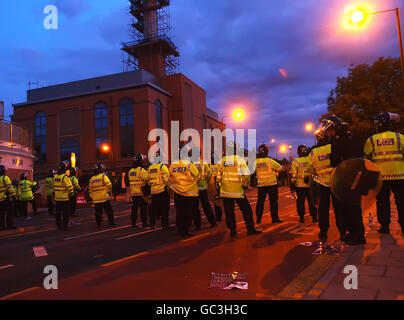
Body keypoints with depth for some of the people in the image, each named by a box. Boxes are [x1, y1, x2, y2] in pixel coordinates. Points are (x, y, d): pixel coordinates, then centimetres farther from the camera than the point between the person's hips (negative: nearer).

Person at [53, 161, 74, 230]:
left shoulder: (55, 176, 6)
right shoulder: (65, 177, -17)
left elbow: (54, 186, 14)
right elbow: (70, 187, -14)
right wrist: (71, 193, 0)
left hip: (57, 198, 7)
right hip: (65, 198, -7)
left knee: (58, 212, 11)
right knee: (66, 213, 2)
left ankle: (59, 226, 15)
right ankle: (65, 226, 5)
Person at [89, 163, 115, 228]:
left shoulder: (91, 179, 10)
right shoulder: (103, 176, -6)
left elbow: (90, 190, 12)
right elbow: (109, 184, -20)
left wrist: (91, 198, 19)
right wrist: (108, 191, -4)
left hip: (96, 199, 4)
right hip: (104, 198, -4)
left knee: (98, 213, 10)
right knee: (109, 211, 7)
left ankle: (99, 224, 12)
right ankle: (111, 223, 11)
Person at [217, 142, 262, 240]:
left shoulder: (223, 160, 4)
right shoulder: (240, 159, -7)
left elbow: (219, 174, 8)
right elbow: (246, 174, -13)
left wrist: (220, 184, 18)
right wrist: (245, 184, 1)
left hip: (225, 191, 3)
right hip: (238, 190, -3)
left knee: (229, 212, 9)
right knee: (246, 209, 12)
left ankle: (232, 232, 13)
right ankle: (250, 229, 18)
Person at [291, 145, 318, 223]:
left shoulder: (295, 161, -6)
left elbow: (293, 175, -7)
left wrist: (292, 184, 0)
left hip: (299, 185, -1)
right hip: (310, 185, 1)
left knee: (300, 202, 8)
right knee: (311, 201, 10)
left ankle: (302, 217, 12)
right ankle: (314, 217, 14)